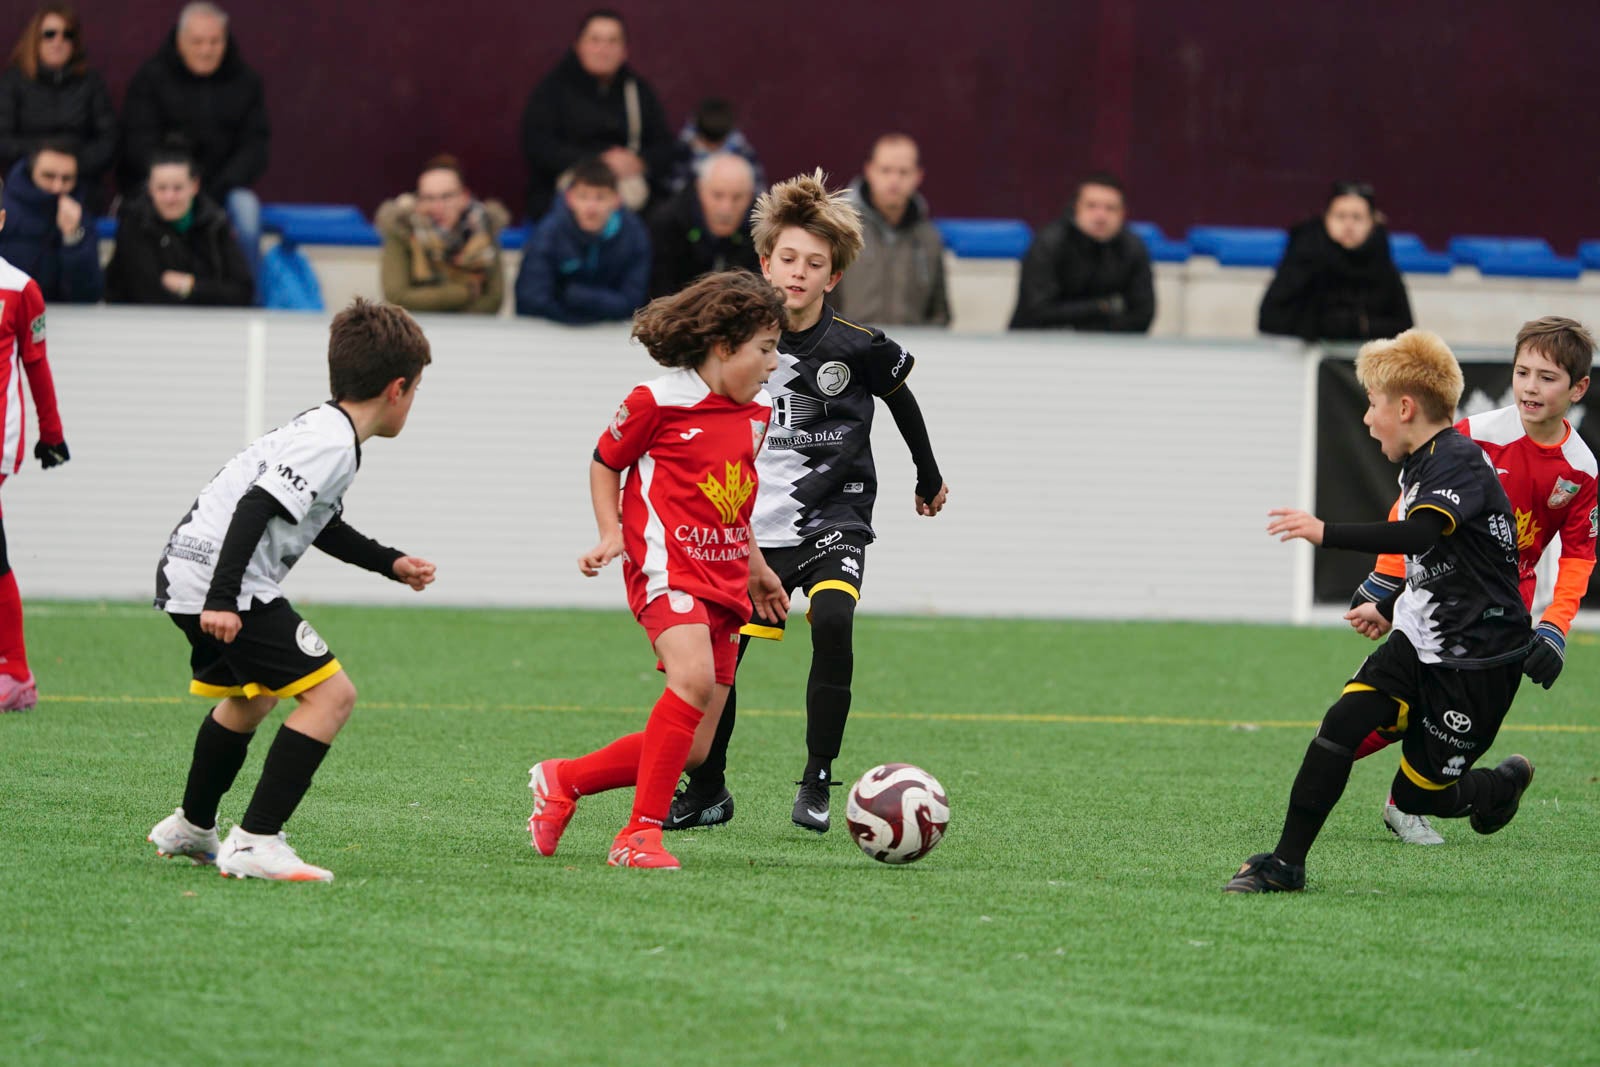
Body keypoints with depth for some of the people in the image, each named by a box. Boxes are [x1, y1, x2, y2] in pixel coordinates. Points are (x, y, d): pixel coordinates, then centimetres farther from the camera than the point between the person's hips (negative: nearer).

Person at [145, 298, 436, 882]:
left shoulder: (322, 429, 15)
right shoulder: (331, 444, -17)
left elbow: (321, 523, 30)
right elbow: (257, 509, -27)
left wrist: (391, 563, 32)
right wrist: (223, 599, -31)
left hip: (185, 573, 11)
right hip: (220, 586, -11)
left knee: (249, 698, 32)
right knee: (331, 693, -13)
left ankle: (191, 828, 50)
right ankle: (255, 843, -17)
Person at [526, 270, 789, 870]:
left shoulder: (755, 415, 14)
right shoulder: (659, 401, -7)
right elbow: (604, 463, 5)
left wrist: (756, 566, 31)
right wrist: (610, 533, -7)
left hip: (724, 581, 7)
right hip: (667, 567, -7)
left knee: (693, 749, 2)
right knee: (694, 678, -33)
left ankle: (563, 780, 23)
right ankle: (641, 833, -27)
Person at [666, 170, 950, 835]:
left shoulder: (856, 348, -9)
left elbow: (901, 402, 12)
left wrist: (930, 480, 23)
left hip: (832, 522, -2)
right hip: (753, 527, 2)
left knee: (832, 622, -27)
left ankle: (817, 781, -15)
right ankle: (706, 791, 22)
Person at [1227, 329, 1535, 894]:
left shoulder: (1459, 461, -19)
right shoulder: (1420, 464, 10)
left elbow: (1420, 534, -39)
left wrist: (1326, 532, -43)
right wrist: (1390, 606, 35)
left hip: (1479, 658, -8)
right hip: (1418, 641, 8)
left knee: (1418, 794, -1)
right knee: (1343, 723, -14)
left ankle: (1505, 783, 29)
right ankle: (1286, 863, -11)